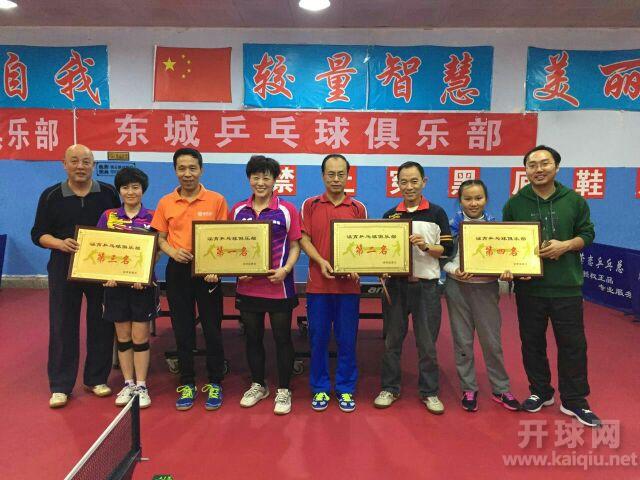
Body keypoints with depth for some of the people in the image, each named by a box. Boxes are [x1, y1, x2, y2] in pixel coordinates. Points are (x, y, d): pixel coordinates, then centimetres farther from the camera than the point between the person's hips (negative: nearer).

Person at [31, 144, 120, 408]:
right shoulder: (51, 196, 1)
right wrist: (60, 243, -17)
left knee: (101, 325, 8)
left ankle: (96, 379, 23)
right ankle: (60, 386, 16)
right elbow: (38, 234, 2)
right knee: (62, 327, 4)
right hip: (64, 269, 0)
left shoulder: (108, 193, 2)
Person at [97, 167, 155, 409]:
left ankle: (141, 386, 15)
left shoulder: (152, 218, 0)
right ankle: (128, 384, 23)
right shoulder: (108, 216, 5)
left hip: (142, 283, -2)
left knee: (140, 337, 3)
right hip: (115, 282, 2)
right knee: (122, 337, 11)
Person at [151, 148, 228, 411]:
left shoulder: (217, 200, -3)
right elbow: (160, 238, 10)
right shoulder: (165, 203, 4)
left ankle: (215, 384, 21)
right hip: (177, 271, 2)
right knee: (182, 330, 10)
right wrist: (172, 251, -12)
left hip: (207, 271, -2)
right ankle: (187, 384, 25)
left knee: (212, 329, 5)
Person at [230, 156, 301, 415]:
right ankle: (258, 385, 33)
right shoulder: (238, 210, 6)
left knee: (282, 338, 6)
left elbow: (295, 245, -1)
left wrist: (286, 269, -17)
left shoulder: (287, 209, -2)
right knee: (253, 337, 15)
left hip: (279, 286, -3)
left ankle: (284, 390, 22)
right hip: (247, 286, 3)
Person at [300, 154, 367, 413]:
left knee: (347, 340, 7)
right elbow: (304, 239, 1)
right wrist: (321, 261, -15)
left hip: (348, 284, 0)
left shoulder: (358, 208, 6)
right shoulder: (310, 205, 4)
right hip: (318, 284, 0)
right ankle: (320, 388, 23)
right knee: (318, 338, 8)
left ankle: (346, 389, 23)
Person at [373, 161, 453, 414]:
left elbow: (447, 248, 0)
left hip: (426, 284, -1)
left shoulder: (436, 213, 3)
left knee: (427, 342, 7)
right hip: (395, 283, 2)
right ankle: (389, 388, 24)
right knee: (392, 340, 10)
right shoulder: (390, 215, 8)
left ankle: (429, 392, 22)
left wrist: (426, 247, -17)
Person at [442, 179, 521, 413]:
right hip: (458, 287, 0)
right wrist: (455, 270, -22)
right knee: (463, 341, 9)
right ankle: (468, 389, 23)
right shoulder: (452, 225, -3)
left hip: (486, 287, 0)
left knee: (492, 340, 7)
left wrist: (505, 271, -18)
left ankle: (501, 389, 25)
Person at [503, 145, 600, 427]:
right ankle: (540, 392, 31)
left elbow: (587, 234, 6)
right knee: (532, 343, 12)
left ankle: (574, 401, 22)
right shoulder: (515, 203, 0)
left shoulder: (574, 200, 1)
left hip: (566, 287, 0)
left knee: (572, 345, 6)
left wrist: (565, 245, -14)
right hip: (529, 287, 0)